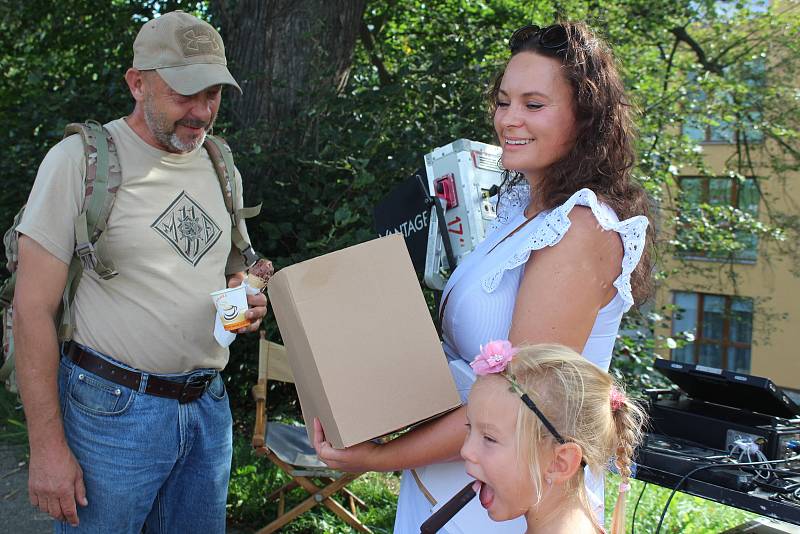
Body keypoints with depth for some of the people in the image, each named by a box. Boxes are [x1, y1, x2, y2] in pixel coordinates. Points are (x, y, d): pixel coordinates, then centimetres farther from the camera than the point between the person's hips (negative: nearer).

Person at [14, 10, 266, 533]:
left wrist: (248, 300, -4)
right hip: (113, 409, -5)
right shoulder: (80, 159, -11)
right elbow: (33, 310, -11)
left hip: (209, 406, 6)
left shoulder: (221, 168, 8)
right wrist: (47, 447, -14)